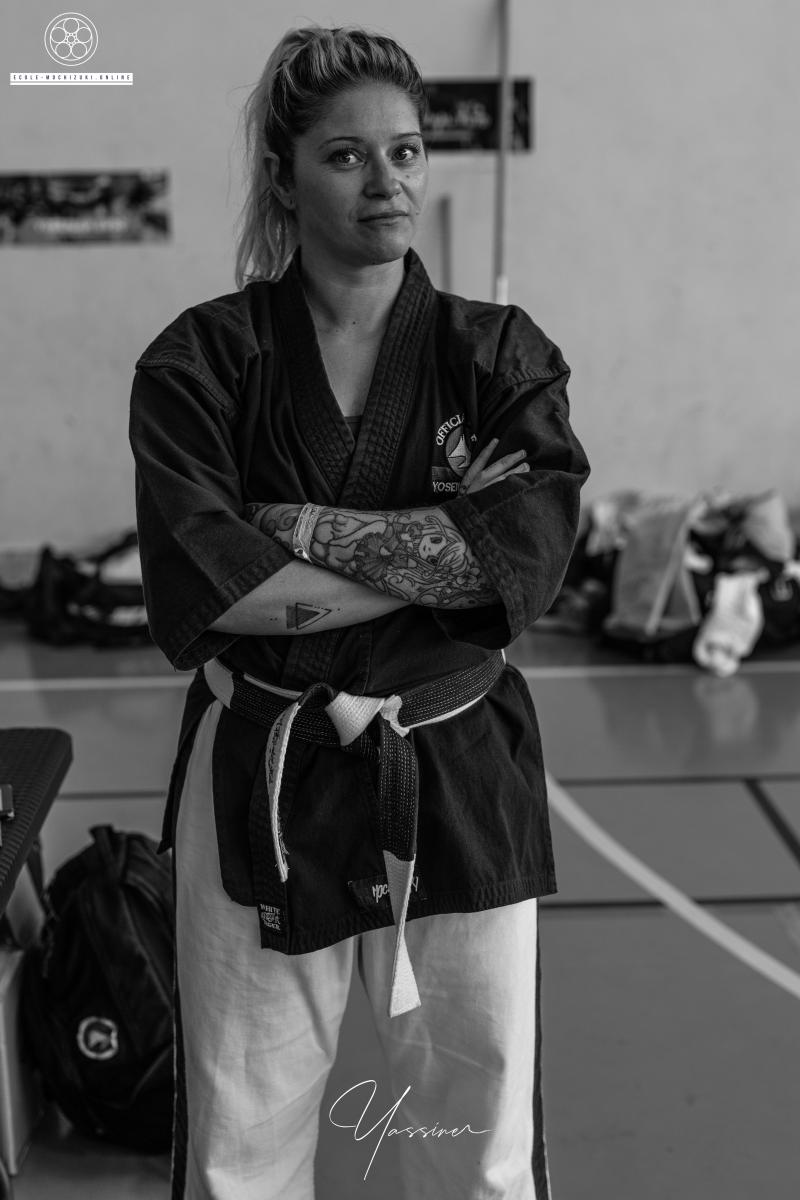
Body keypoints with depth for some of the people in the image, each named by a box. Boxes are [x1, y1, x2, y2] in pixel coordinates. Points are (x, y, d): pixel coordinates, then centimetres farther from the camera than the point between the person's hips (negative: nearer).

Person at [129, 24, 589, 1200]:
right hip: (262, 786, 0)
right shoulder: (200, 360, -3)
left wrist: (303, 526, -17)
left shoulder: (502, 354, 0)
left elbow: (525, 559, -15)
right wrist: (443, 549, -14)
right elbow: (203, 584, -16)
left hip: (463, 785, 1)